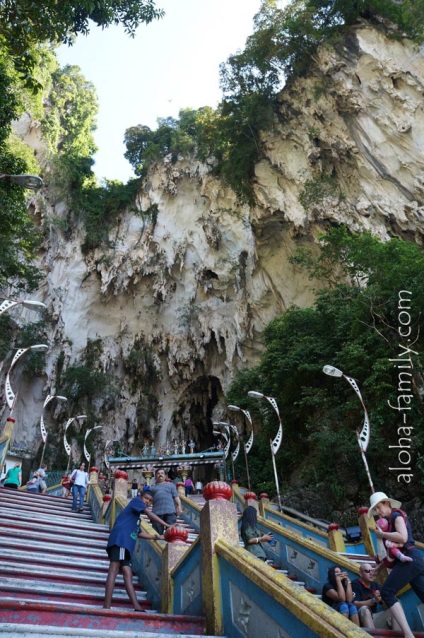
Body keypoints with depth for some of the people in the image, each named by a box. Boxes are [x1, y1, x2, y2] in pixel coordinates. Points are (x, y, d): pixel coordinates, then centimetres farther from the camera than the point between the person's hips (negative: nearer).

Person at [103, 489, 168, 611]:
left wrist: (155, 537, 31)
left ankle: (137, 607, 1)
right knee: (114, 569, -15)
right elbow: (150, 515, -4)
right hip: (120, 538, -10)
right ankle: (106, 606, -20)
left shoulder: (136, 516, 32)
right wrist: (166, 525, -6)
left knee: (127, 573, 3)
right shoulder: (136, 500, 7)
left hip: (125, 543, 10)